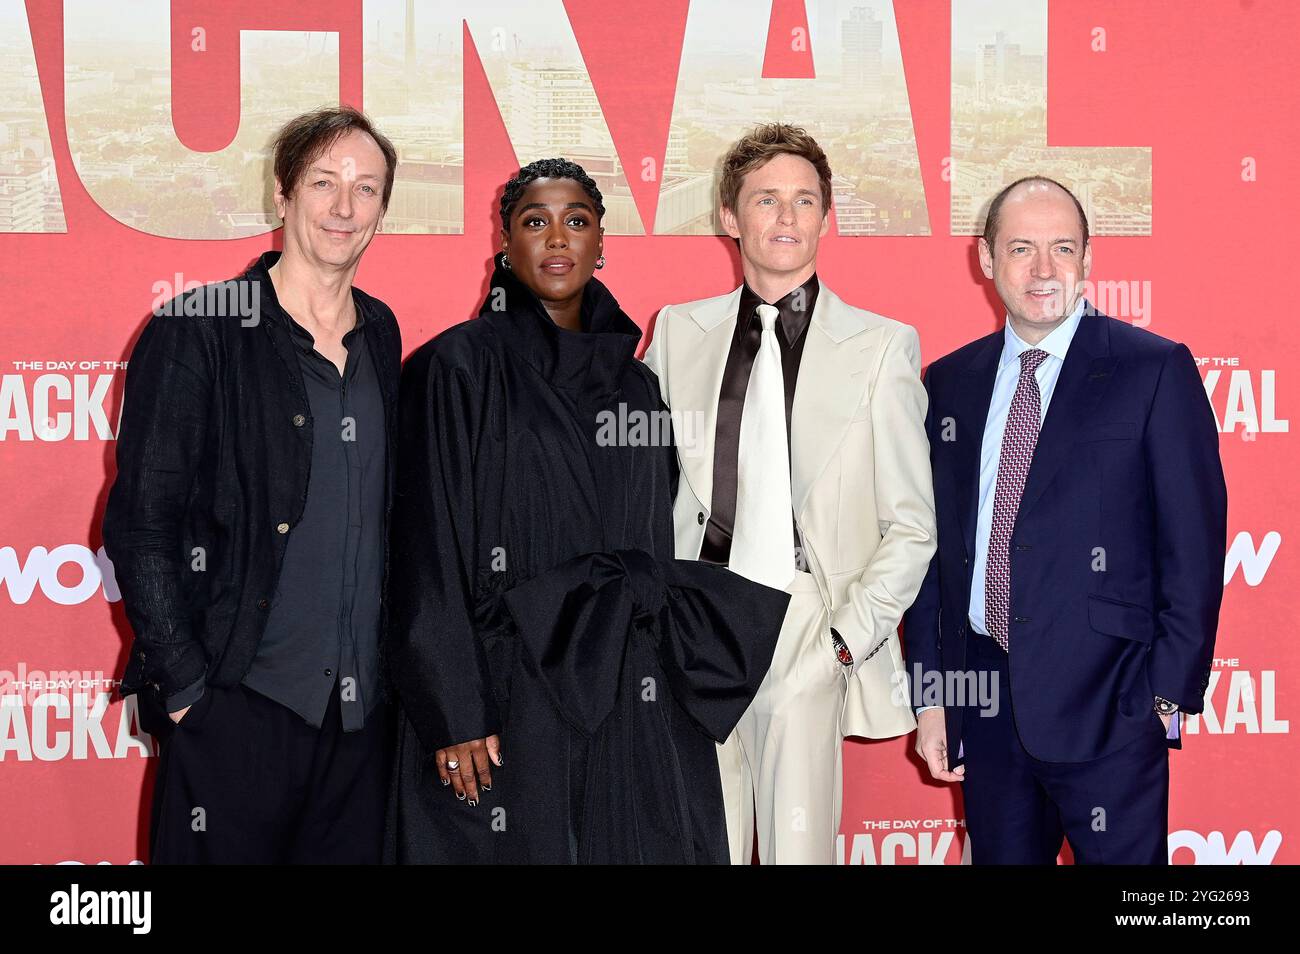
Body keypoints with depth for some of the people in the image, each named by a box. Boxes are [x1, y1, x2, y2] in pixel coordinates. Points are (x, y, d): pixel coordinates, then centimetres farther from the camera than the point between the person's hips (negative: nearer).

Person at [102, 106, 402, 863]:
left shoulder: (381, 336, 11)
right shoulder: (198, 334, -6)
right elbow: (141, 525, -8)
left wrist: (393, 662, 10)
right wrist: (187, 686, -12)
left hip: (361, 708, 5)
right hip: (235, 711, -5)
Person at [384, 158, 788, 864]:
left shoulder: (634, 383, 13)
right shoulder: (458, 367, -2)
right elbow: (431, 550, -7)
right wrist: (453, 713, -14)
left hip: (629, 709, 5)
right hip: (504, 699, -4)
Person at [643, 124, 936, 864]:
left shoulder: (880, 345, 4)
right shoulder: (678, 332, 12)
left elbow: (912, 527, 4)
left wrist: (846, 639, -6)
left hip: (809, 627, -2)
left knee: (801, 845, -3)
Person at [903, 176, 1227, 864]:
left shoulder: (1156, 371, -3)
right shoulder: (949, 383, 11)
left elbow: (1193, 546, -5)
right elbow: (932, 544, 12)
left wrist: (1170, 694, -9)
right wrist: (929, 695, 8)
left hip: (1106, 704, -4)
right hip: (983, 704, 4)